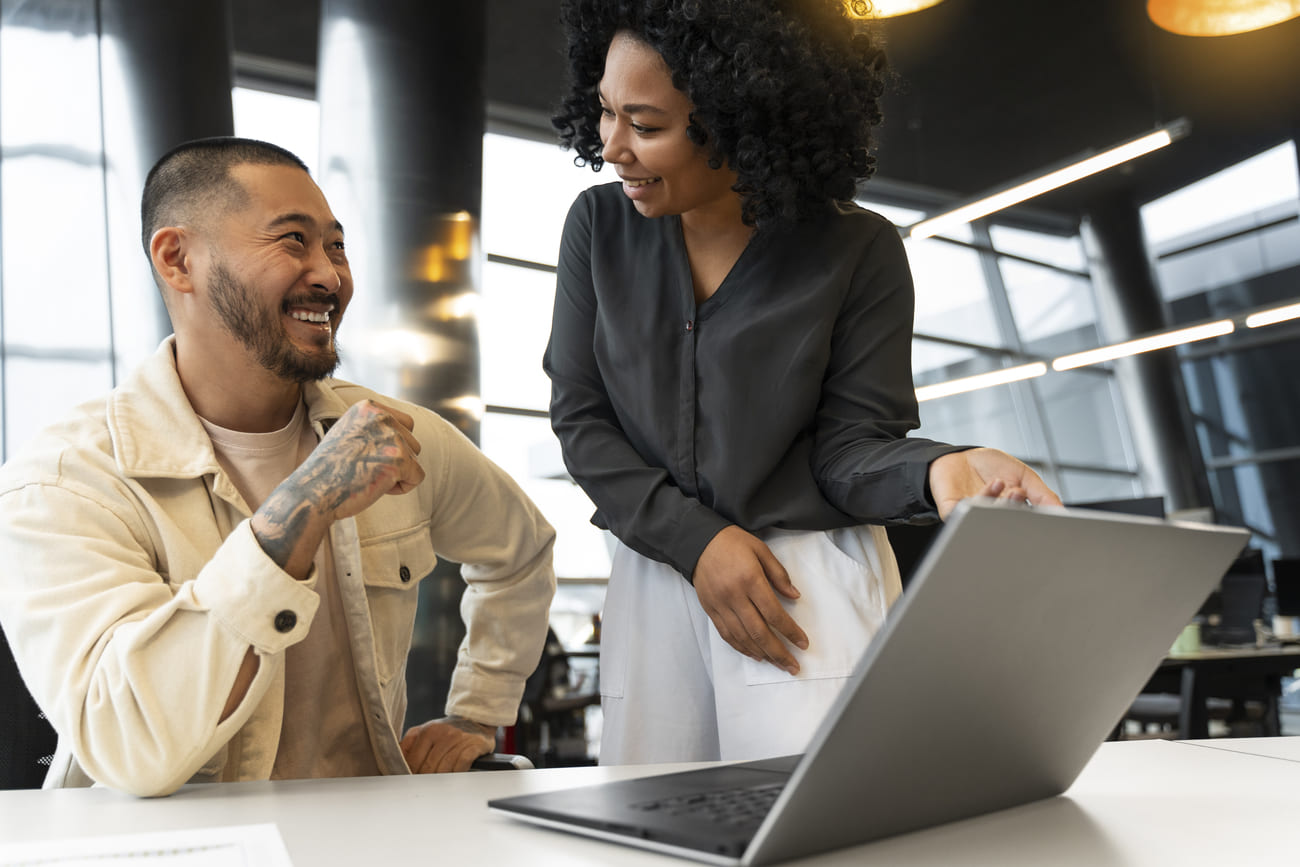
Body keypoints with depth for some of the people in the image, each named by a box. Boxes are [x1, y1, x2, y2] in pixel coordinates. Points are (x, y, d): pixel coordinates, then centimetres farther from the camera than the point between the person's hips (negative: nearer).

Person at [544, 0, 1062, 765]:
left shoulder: (857, 250, -7)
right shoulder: (600, 225, 0)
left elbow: (847, 445, -7)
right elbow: (579, 418, 0)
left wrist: (939, 471, -30)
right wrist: (696, 540, -12)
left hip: (813, 585, -2)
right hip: (655, 578, 3)